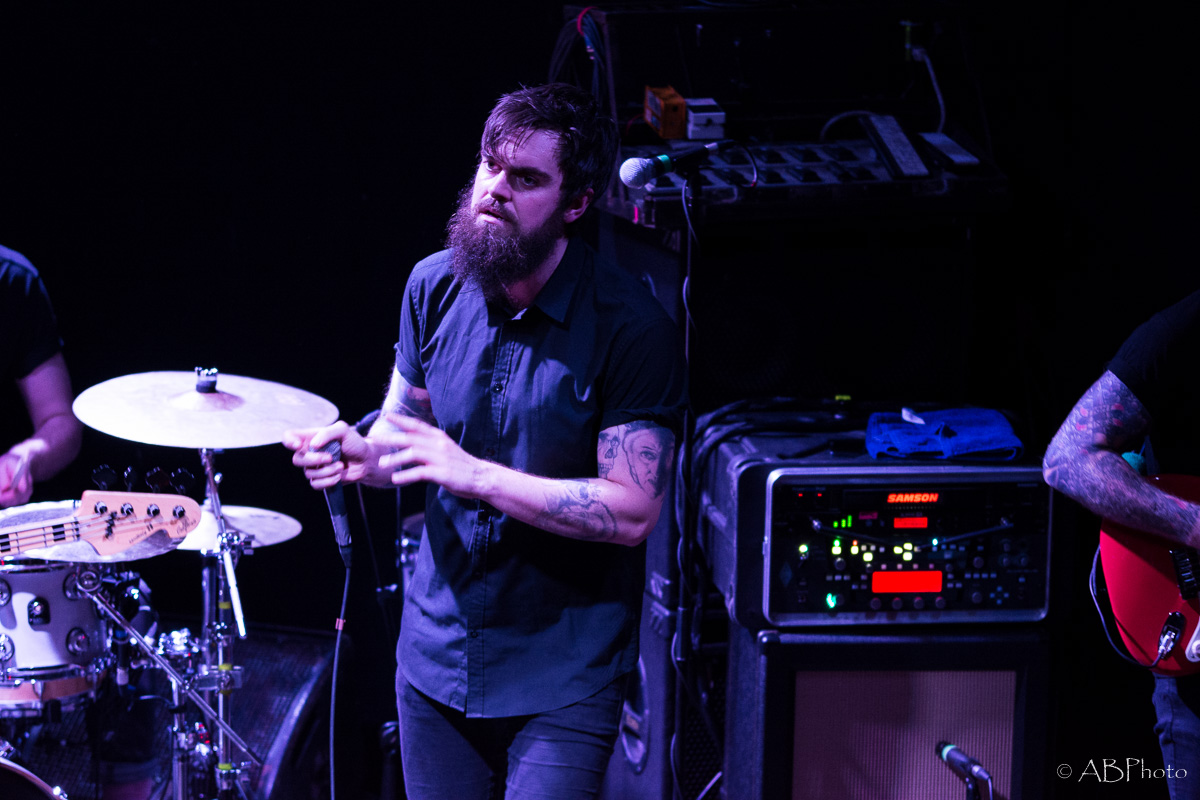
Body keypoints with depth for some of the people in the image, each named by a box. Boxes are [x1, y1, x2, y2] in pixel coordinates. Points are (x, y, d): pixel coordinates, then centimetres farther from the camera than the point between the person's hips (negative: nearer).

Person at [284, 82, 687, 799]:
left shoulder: (630, 328, -17)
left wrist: (475, 474, -26)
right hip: (437, 652, 5)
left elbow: (633, 510, -20)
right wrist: (359, 456, -11)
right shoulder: (436, 285, -1)